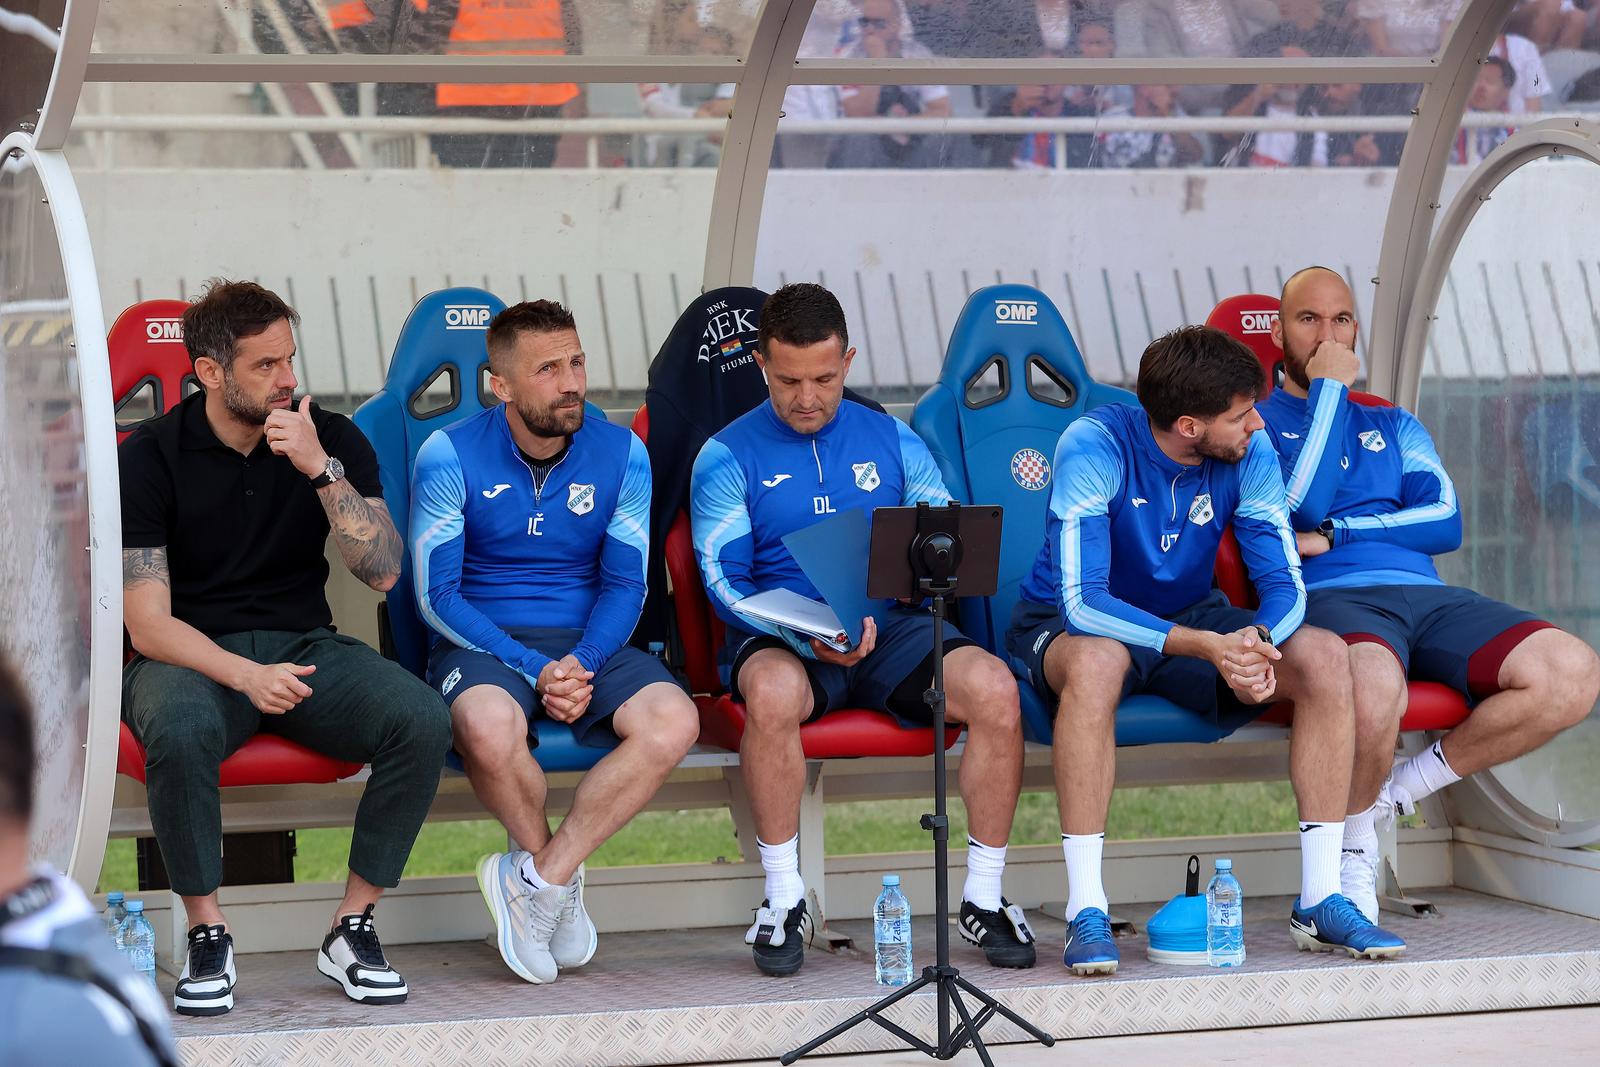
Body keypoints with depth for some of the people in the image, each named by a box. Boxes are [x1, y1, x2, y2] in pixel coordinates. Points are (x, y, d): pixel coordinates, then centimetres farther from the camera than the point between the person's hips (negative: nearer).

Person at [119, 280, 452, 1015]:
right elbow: (147, 623, -10)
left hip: (304, 645, 3)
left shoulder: (331, 438, 3)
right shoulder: (150, 457, -5)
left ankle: (353, 928, -13)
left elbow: (382, 572, -8)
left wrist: (322, 469, -19)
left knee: (422, 719, -27)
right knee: (180, 731, -39)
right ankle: (207, 934, -19)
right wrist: (245, 676, -26)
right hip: (192, 656, -3)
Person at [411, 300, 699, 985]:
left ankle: (536, 879, -17)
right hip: (481, 643, -3)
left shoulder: (621, 454, 4)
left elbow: (624, 584, 4)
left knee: (673, 722, -28)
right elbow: (437, 595, -8)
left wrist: (581, 664, -16)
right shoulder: (450, 456, -6)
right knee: (489, 727, -39)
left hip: (585, 642, 3)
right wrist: (532, 668, -20)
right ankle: (559, 881, -9)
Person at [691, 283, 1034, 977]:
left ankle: (983, 897, -13)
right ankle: (784, 900, -23)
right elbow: (725, 581, -4)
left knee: (994, 687, -27)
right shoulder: (729, 457, 5)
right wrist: (810, 635, -21)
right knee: (773, 692, -40)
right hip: (781, 637, -3)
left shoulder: (890, 440, 14)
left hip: (891, 629, 3)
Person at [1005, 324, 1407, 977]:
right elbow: (1082, 602, -33)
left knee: (1323, 657, -19)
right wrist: (1205, 647, -45)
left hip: (1190, 618, 5)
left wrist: (1258, 643, -35)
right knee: (1097, 661, -41)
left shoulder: (1250, 453, -12)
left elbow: (1283, 583, -11)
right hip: (1066, 626, -5)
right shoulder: (1095, 446, -27)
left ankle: (1320, 899, -14)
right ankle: (1085, 911, -35)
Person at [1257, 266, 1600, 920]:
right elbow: (1302, 505, -6)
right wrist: (1328, 389, 1)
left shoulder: (1394, 426, 29)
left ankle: (1398, 790, -6)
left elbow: (1445, 521, 12)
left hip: (1426, 596, 6)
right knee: (1374, 684, -44)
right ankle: (1352, 842, -13)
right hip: (1330, 598, -5)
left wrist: (1333, 534, -1)